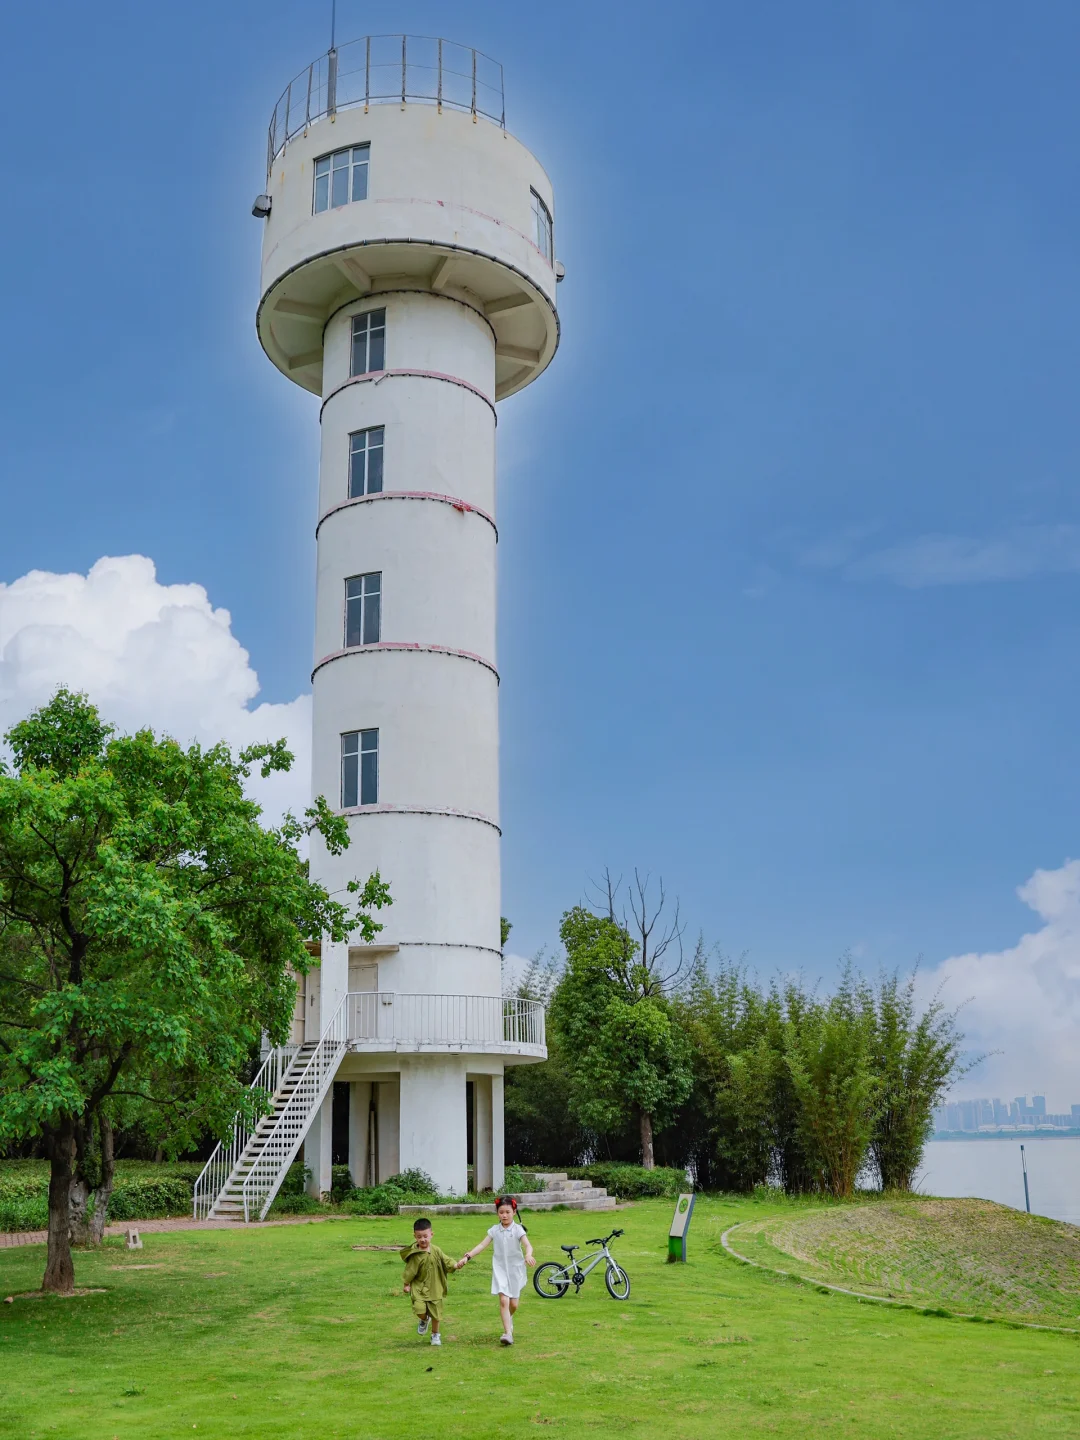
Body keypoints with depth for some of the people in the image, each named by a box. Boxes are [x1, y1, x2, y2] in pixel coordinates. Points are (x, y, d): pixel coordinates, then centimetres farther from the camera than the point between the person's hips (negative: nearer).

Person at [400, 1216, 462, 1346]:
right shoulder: (415, 1255, -14)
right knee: (420, 1309, -19)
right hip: (419, 1288, -3)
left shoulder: (436, 1250, -3)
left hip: (435, 1288, 3)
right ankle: (424, 1320, 19)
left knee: (436, 1313, 9)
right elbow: (410, 1271, -7)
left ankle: (435, 1334, 33)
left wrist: (456, 1265, -17)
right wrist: (406, 1284, -4)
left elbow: (446, 1261, -1)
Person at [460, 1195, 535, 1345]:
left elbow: (527, 1245, -22)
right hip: (500, 1269, 1)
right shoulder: (494, 1230, 0)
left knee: (514, 1303, 8)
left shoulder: (518, 1230, -8)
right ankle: (507, 1333, -10)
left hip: (515, 1269, -1)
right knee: (503, 1300, -13)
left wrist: (528, 1255, -44)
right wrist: (468, 1256, -17)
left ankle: (509, 1318, 42)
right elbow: (482, 1245, -5)